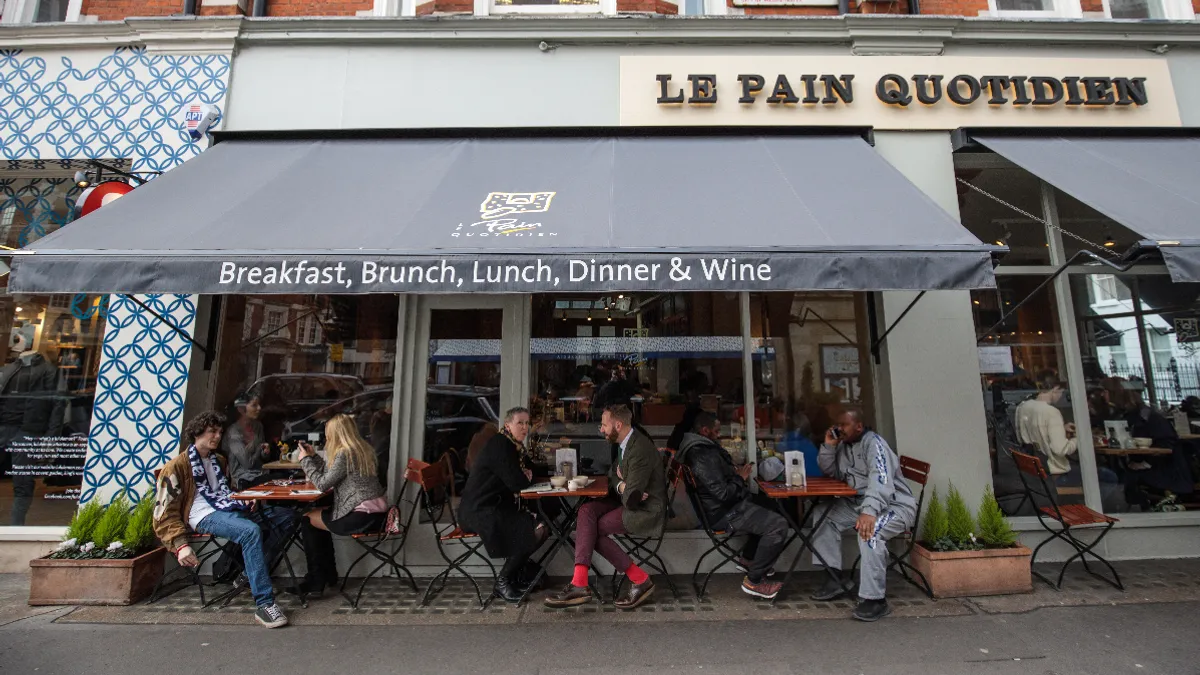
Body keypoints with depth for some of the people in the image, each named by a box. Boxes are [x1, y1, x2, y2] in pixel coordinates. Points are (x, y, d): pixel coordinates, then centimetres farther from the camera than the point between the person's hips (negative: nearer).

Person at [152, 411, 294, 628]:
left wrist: (245, 501, 11)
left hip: (228, 509, 8)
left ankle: (253, 574, -6)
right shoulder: (177, 467, 2)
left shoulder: (218, 461, 24)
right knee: (251, 531, -36)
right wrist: (180, 545, -19)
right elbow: (166, 514, -5)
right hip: (206, 516, -8)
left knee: (285, 517, -6)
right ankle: (265, 604, -35)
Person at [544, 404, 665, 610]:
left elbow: (631, 500, -27)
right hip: (629, 501, 9)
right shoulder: (625, 443, 6)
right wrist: (622, 485, -7)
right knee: (586, 511, -14)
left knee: (594, 529, -17)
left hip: (647, 511, -9)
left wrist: (621, 485, -5)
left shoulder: (640, 450, -25)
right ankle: (579, 584, -19)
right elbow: (613, 474, 16)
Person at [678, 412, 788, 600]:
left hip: (727, 505, 11)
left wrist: (736, 473, 4)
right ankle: (754, 581, -6)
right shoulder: (704, 456, -26)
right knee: (778, 525, -19)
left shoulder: (700, 448, 8)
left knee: (769, 507, 25)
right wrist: (740, 478, -11)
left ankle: (747, 559, 29)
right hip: (725, 513, -11)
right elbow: (723, 493, -28)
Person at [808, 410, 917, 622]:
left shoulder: (873, 442, -16)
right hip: (860, 503, 9)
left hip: (895, 504, -8)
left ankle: (875, 599, -26)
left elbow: (881, 479, -32)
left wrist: (869, 511, -46)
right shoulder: (844, 445, 9)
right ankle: (834, 579, 0)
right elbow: (830, 472, 15)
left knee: (868, 531, -35)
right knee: (823, 514, -3)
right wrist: (828, 446, -2)